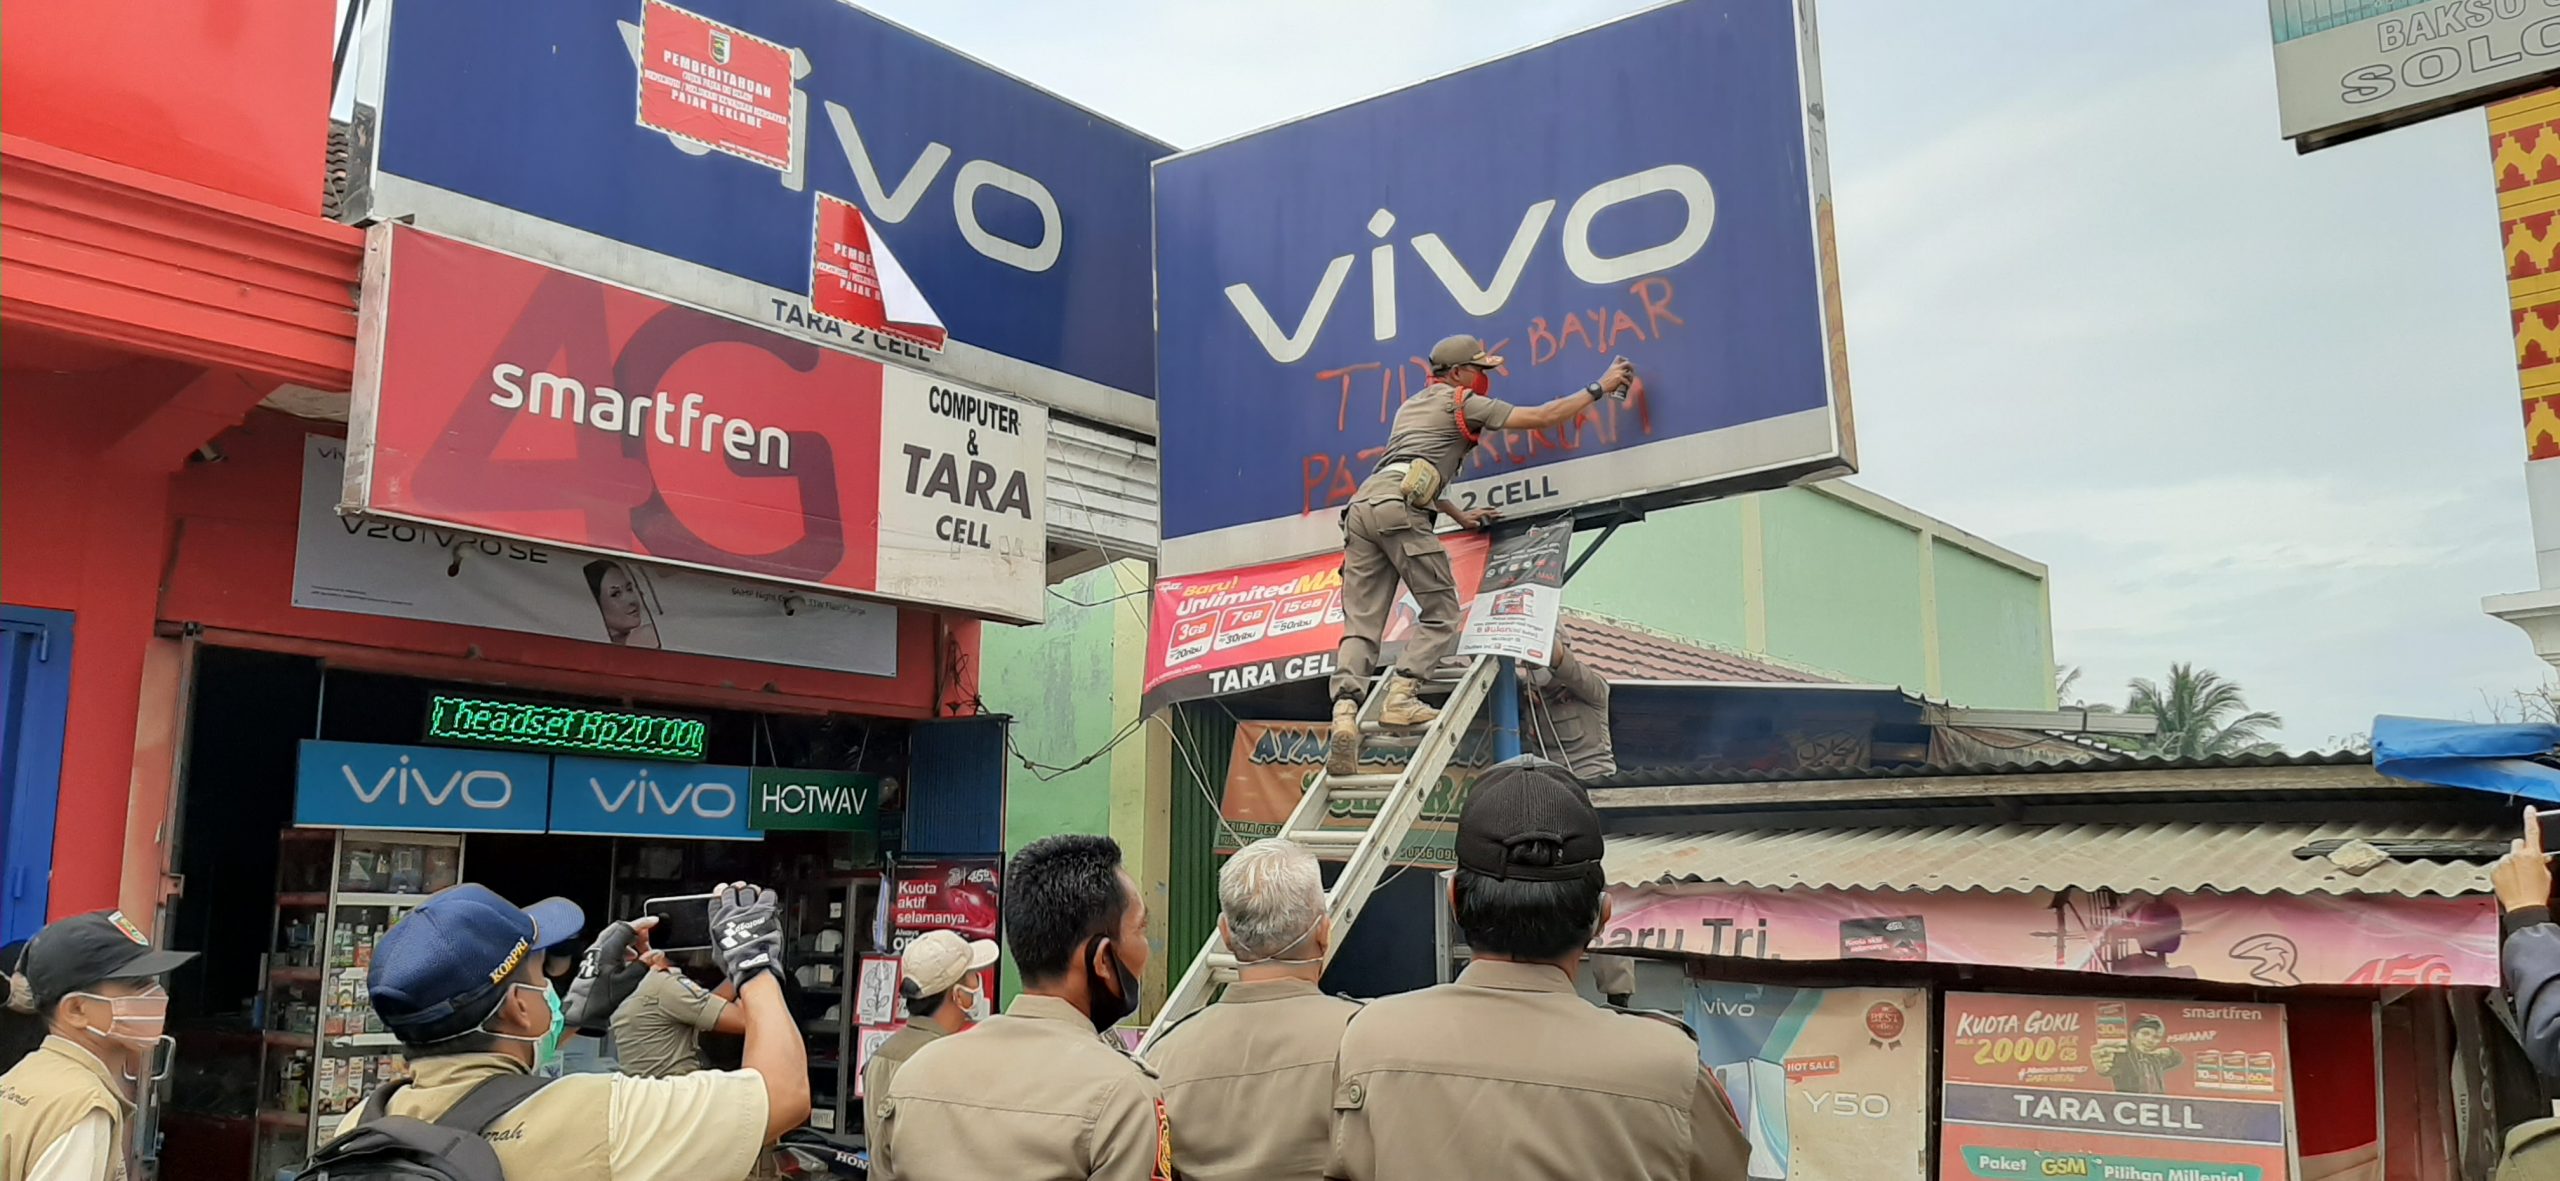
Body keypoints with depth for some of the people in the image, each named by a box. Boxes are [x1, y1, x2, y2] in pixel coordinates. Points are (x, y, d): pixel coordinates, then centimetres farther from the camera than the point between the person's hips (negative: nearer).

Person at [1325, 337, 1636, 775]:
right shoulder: (1465, 403, 13)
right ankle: (1400, 698, -14)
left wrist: (1458, 515, 46)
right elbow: (1544, 417, 10)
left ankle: (1345, 714, -19)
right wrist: (1601, 387, 20)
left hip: (1362, 504, 7)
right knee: (1440, 611, 2)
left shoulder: (1412, 405, 36)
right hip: (1399, 507, -7)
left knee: (1360, 625, -2)